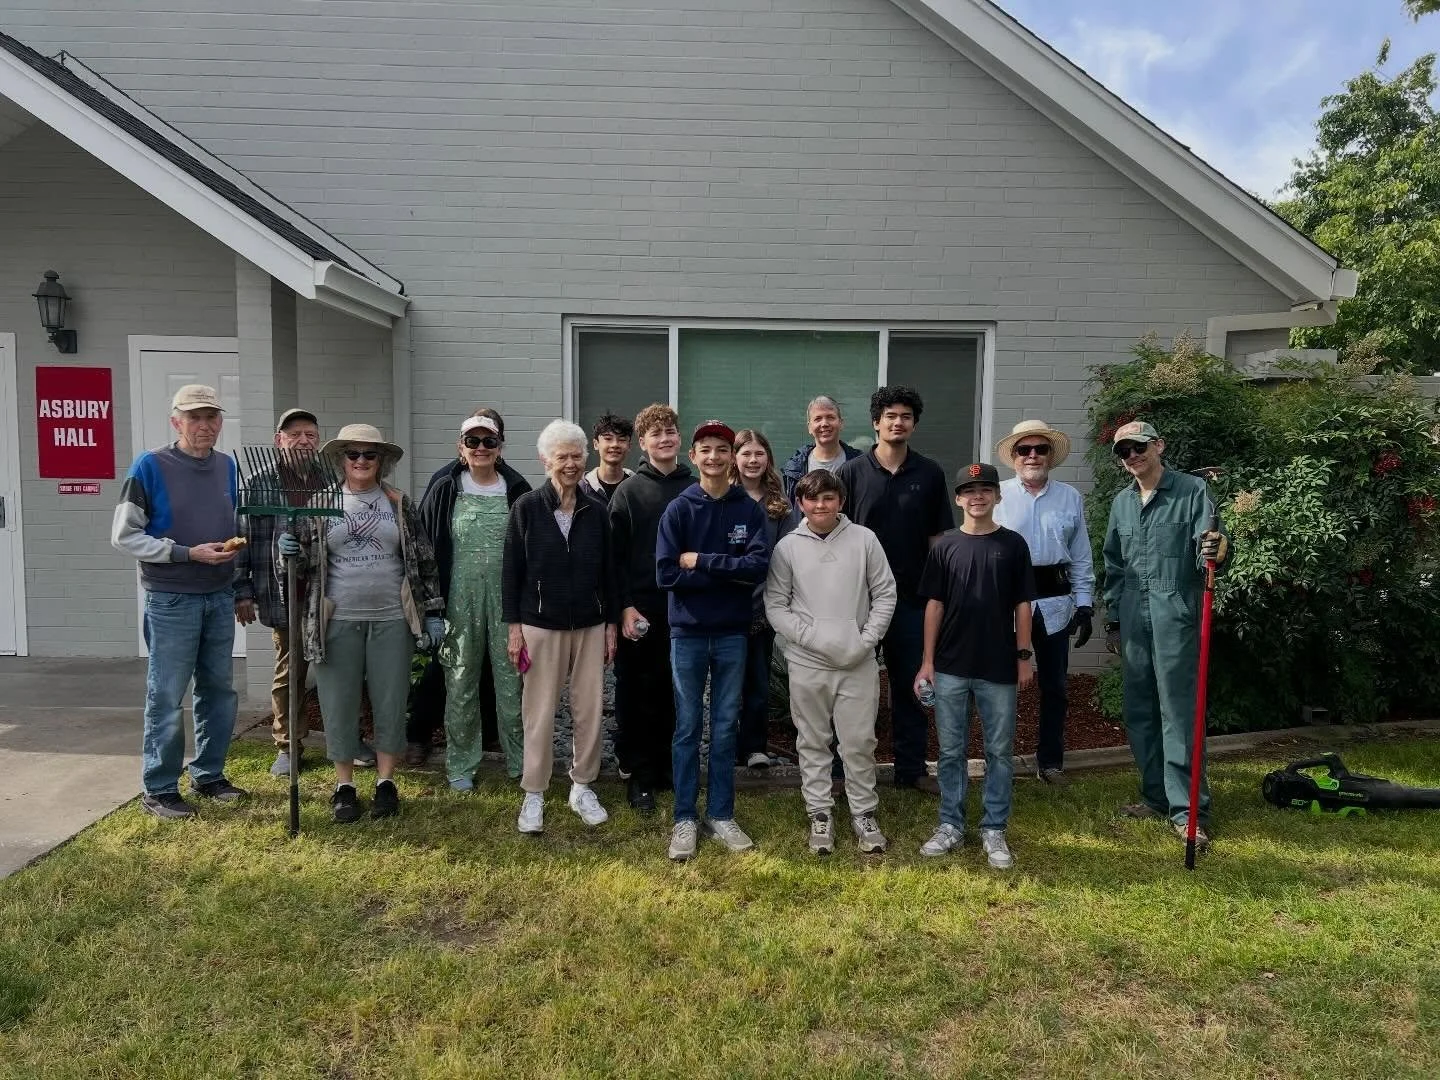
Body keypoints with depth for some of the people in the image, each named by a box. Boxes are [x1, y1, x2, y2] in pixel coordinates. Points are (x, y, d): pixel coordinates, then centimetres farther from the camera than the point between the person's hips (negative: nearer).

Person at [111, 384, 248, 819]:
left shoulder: (227, 466, 7)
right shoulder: (150, 467, -9)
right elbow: (124, 535, -9)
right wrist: (188, 553, -18)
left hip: (220, 598, 5)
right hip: (171, 601, -5)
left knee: (219, 690, 11)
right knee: (166, 697, 1)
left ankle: (208, 775, 25)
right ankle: (159, 790, 13)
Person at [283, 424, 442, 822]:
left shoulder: (399, 504, 5)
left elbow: (423, 560, 5)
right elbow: (303, 558, 10)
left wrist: (432, 612, 1)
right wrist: (286, 549, -14)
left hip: (391, 620, 0)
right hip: (339, 621, 0)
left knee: (390, 702, 7)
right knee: (339, 704, 6)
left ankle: (385, 782, 22)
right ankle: (344, 786, 21)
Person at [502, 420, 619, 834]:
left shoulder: (596, 510, 3)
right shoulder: (527, 507, -4)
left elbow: (608, 570, 8)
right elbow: (512, 569, -2)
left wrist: (611, 624, 7)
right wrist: (513, 626, -6)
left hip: (590, 626, 3)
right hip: (541, 625, -2)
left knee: (589, 710, 7)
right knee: (540, 713, 4)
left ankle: (582, 787, 24)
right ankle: (533, 794, 17)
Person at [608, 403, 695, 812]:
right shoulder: (629, 491, 1)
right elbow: (615, 554, -3)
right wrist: (625, 606, -10)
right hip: (641, 610, -2)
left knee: (676, 693, 9)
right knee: (637, 695, 3)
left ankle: (668, 767, 24)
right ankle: (637, 775, 15)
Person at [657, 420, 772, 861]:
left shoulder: (750, 510, 0)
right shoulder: (678, 510, -3)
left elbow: (759, 567, -12)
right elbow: (666, 573, -12)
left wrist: (701, 562, -16)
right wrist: (730, 572, -14)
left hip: (733, 633, 1)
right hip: (688, 632, -1)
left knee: (726, 726, 10)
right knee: (688, 727, 7)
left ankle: (721, 814, 23)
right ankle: (685, 819, 17)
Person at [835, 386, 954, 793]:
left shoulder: (930, 474, 3)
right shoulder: (851, 472, -1)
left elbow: (937, 536, 6)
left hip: (912, 595, 1)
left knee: (911, 682, 10)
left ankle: (911, 768, 23)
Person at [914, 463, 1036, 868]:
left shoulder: (1013, 544, 1)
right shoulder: (945, 547, 2)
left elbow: (1022, 604, 3)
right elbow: (934, 604, 3)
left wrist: (1024, 656, -1)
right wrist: (927, 661, 0)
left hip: (999, 668, 0)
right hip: (950, 667, 1)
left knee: (999, 751, 8)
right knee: (951, 750, 9)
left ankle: (994, 830, 20)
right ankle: (950, 825, 22)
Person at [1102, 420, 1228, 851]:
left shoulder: (1192, 491, -2)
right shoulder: (1122, 501, 14)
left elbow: (1207, 549, -9)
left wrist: (1216, 550, -33)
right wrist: (1112, 619, 19)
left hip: (1175, 615, -6)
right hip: (1133, 619, 6)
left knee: (1178, 712, -5)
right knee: (1139, 712, 11)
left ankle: (1187, 810, 2)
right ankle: (1157, 796, 24)